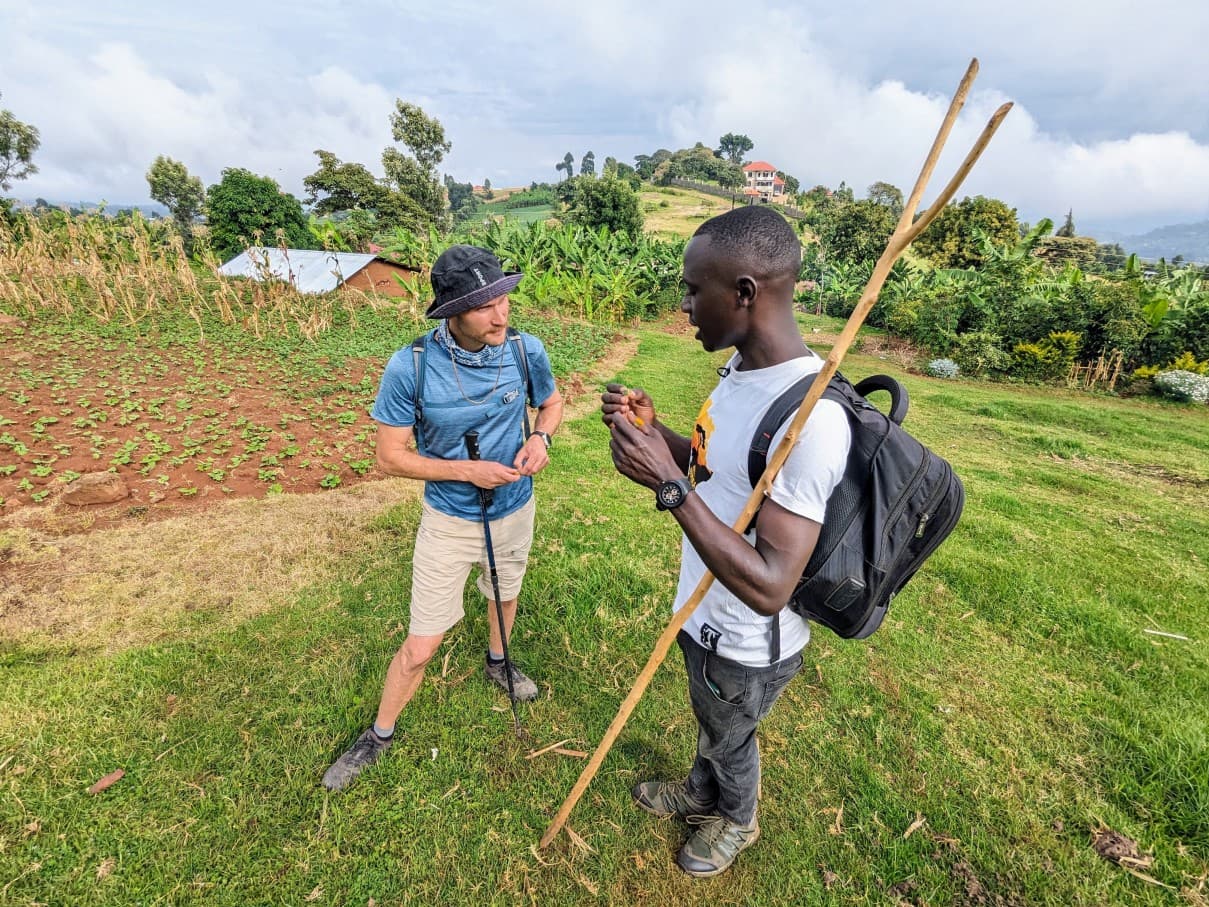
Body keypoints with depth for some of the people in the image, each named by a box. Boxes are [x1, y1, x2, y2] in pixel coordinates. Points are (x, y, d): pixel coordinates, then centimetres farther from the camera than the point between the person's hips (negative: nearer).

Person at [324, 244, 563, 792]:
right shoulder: (410, 367, -24)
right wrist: (467, 470, -26)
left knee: (506, 595, 29)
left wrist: (541, 437, -18)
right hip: (448, 520, -3)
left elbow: (552, 402, 4)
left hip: (515, 510, 4)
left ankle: (496, 662, 62)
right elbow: (390, 457, -16)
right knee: (420, 646, 5)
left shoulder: (527, 350, -17)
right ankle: (379, 736, 35)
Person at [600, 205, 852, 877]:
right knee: (709, 723, 34)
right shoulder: (741, 366, -6)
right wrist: (654, 431, -10)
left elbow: (768, 588, -35)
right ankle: (701, 794, 65)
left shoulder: (810, 418, -36)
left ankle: (736, 822, 59)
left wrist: (668, 484, -37)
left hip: (746, 646, -7)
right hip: (704, 612, 7)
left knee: (728, 740, 25)